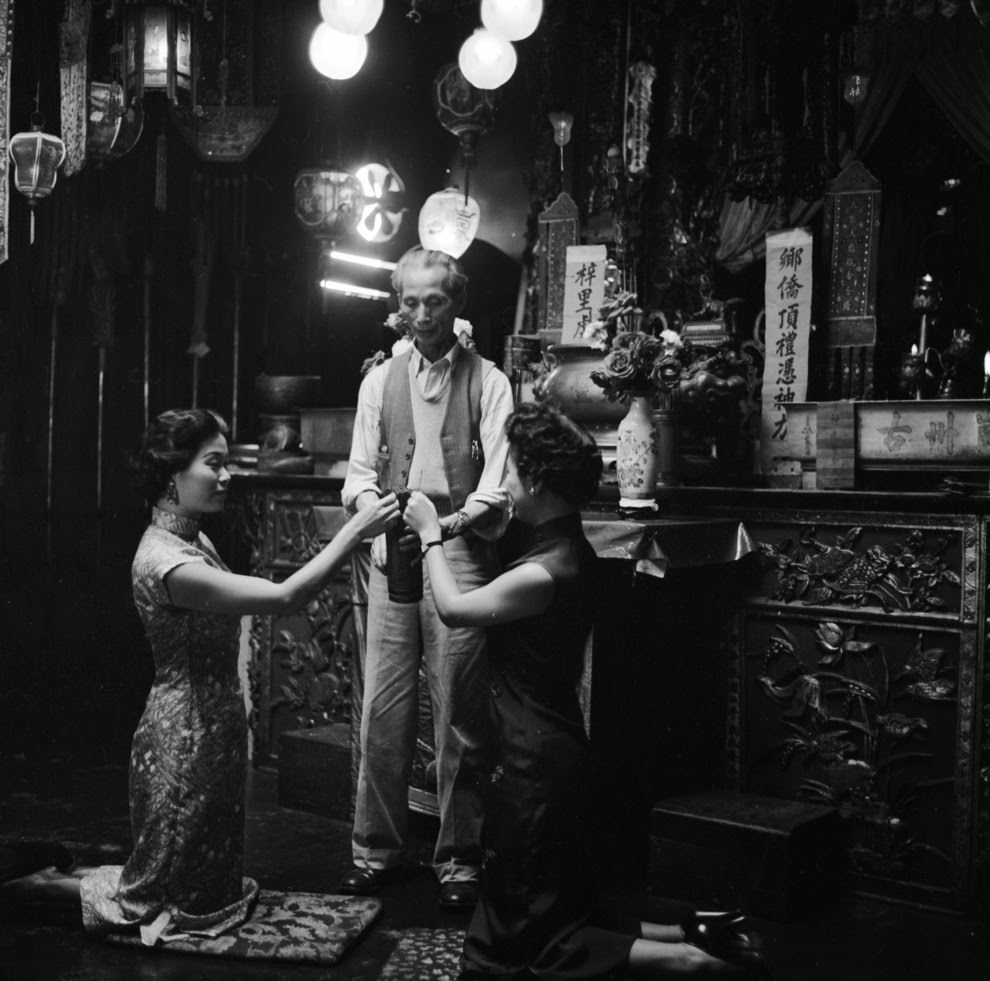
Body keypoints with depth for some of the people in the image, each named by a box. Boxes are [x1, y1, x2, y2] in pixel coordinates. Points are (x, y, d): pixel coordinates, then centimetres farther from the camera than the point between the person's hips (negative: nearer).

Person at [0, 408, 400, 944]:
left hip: (216, 726, 10)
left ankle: (71, 873, 29)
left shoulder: (196, 540, 5)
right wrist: (356, 530, -29)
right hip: (186, 735, -10)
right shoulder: (164, 563, -26)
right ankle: (46, 885, 22)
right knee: (163, 892, 8)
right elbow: (285, 597, -31)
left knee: (213, 884, 21)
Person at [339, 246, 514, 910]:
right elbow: (360, 473, 11)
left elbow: (498, 482, -6)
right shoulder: (380, 381, 14)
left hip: (460, 550, -3)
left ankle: (458, 859, 13)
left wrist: (450, 522, -22)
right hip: (391, 551, 3)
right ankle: (376, 847, 19)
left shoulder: (487, 382, 3)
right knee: (383, 706, 5)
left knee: (458, 713, 1)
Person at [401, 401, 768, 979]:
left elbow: (454, 609, -10)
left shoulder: (544, 572, -25)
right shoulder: (571, 550, 5)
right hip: (558, 754, 10)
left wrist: (431, 534, 2)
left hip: (536, 766, -10)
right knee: (566, 919, 23)